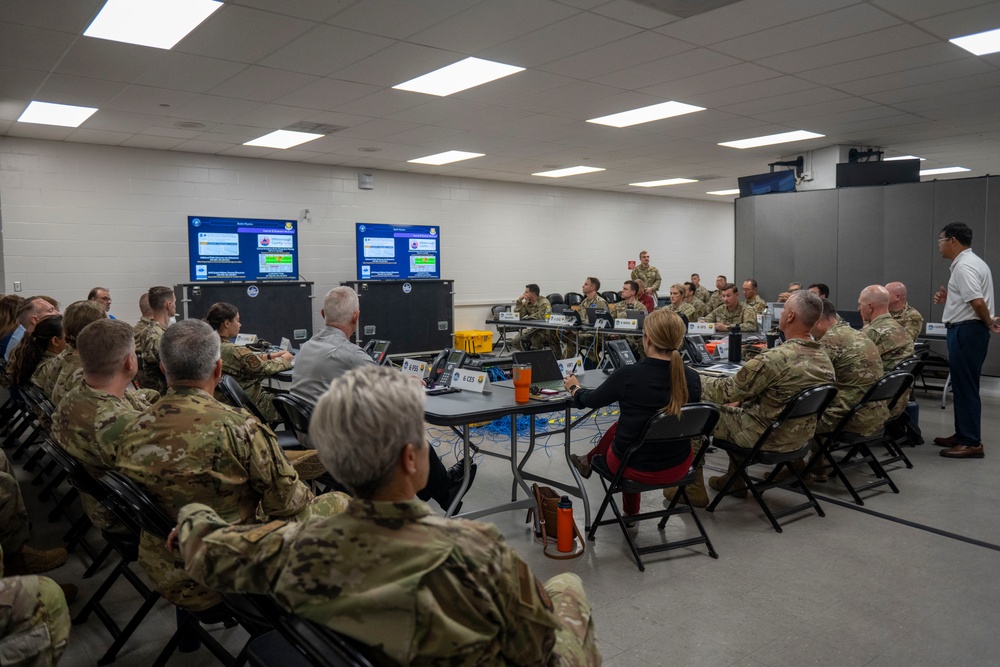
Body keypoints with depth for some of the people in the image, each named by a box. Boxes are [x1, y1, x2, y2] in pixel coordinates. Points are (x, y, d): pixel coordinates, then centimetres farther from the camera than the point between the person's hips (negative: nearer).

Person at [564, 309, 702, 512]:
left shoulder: (628, 375, -21)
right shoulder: (692, 379, -12)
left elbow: (590, 401, -3)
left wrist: (574, 387, 19)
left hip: (636, 468, -3)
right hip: (677, 468, 3)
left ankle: (589, 461, 50)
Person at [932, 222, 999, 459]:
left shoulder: (964, 266, -17)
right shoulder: (969, 262, 17)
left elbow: (978, 302, -25)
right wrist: (948, 299, 9)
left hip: (966, 331, -11)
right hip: (965, 330, 11)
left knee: (966, 387, -6)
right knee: (963, 386, 16)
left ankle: (972, 443, -1)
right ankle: (962, 435, 25)